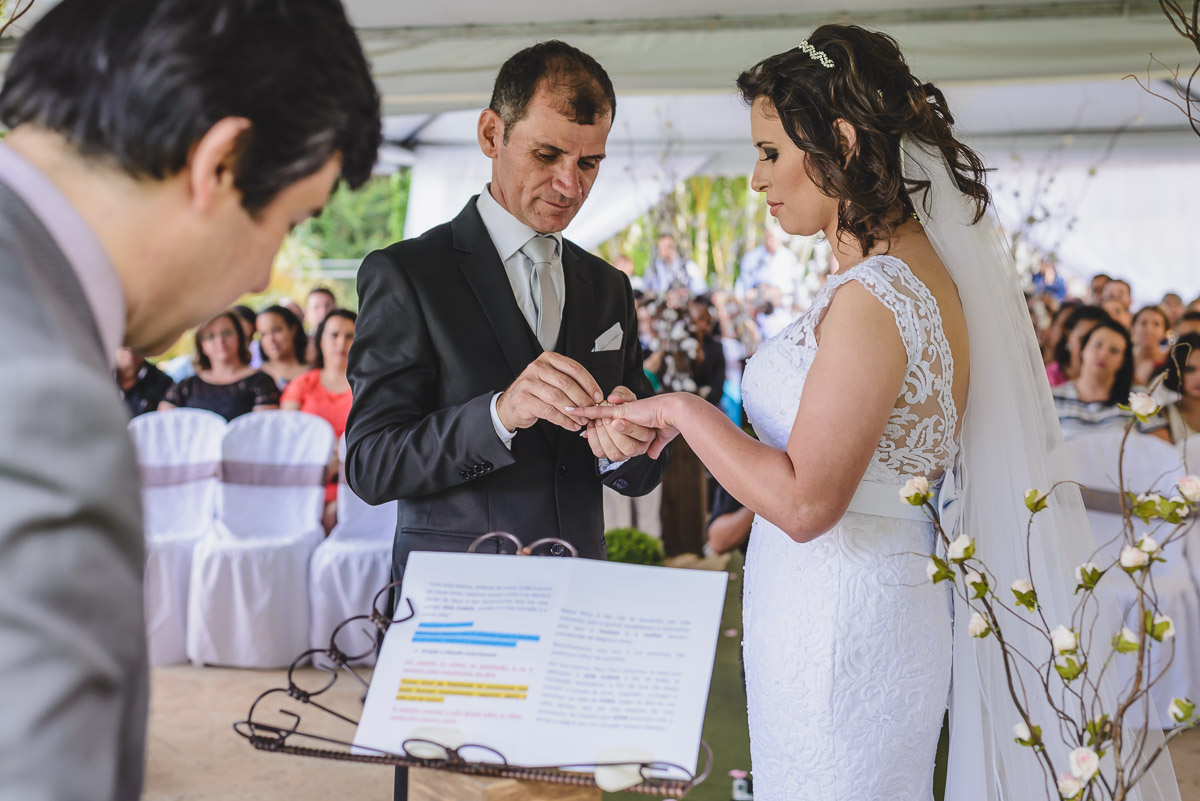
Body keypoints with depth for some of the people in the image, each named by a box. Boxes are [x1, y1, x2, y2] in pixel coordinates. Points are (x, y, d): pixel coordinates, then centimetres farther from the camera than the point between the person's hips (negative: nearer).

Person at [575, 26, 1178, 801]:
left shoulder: (873, 297, -22)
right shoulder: (922, 265, 8)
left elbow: (806, 502, -23)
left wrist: (684, 410, -13)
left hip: (841, 628, -9)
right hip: (867, 611, 9)